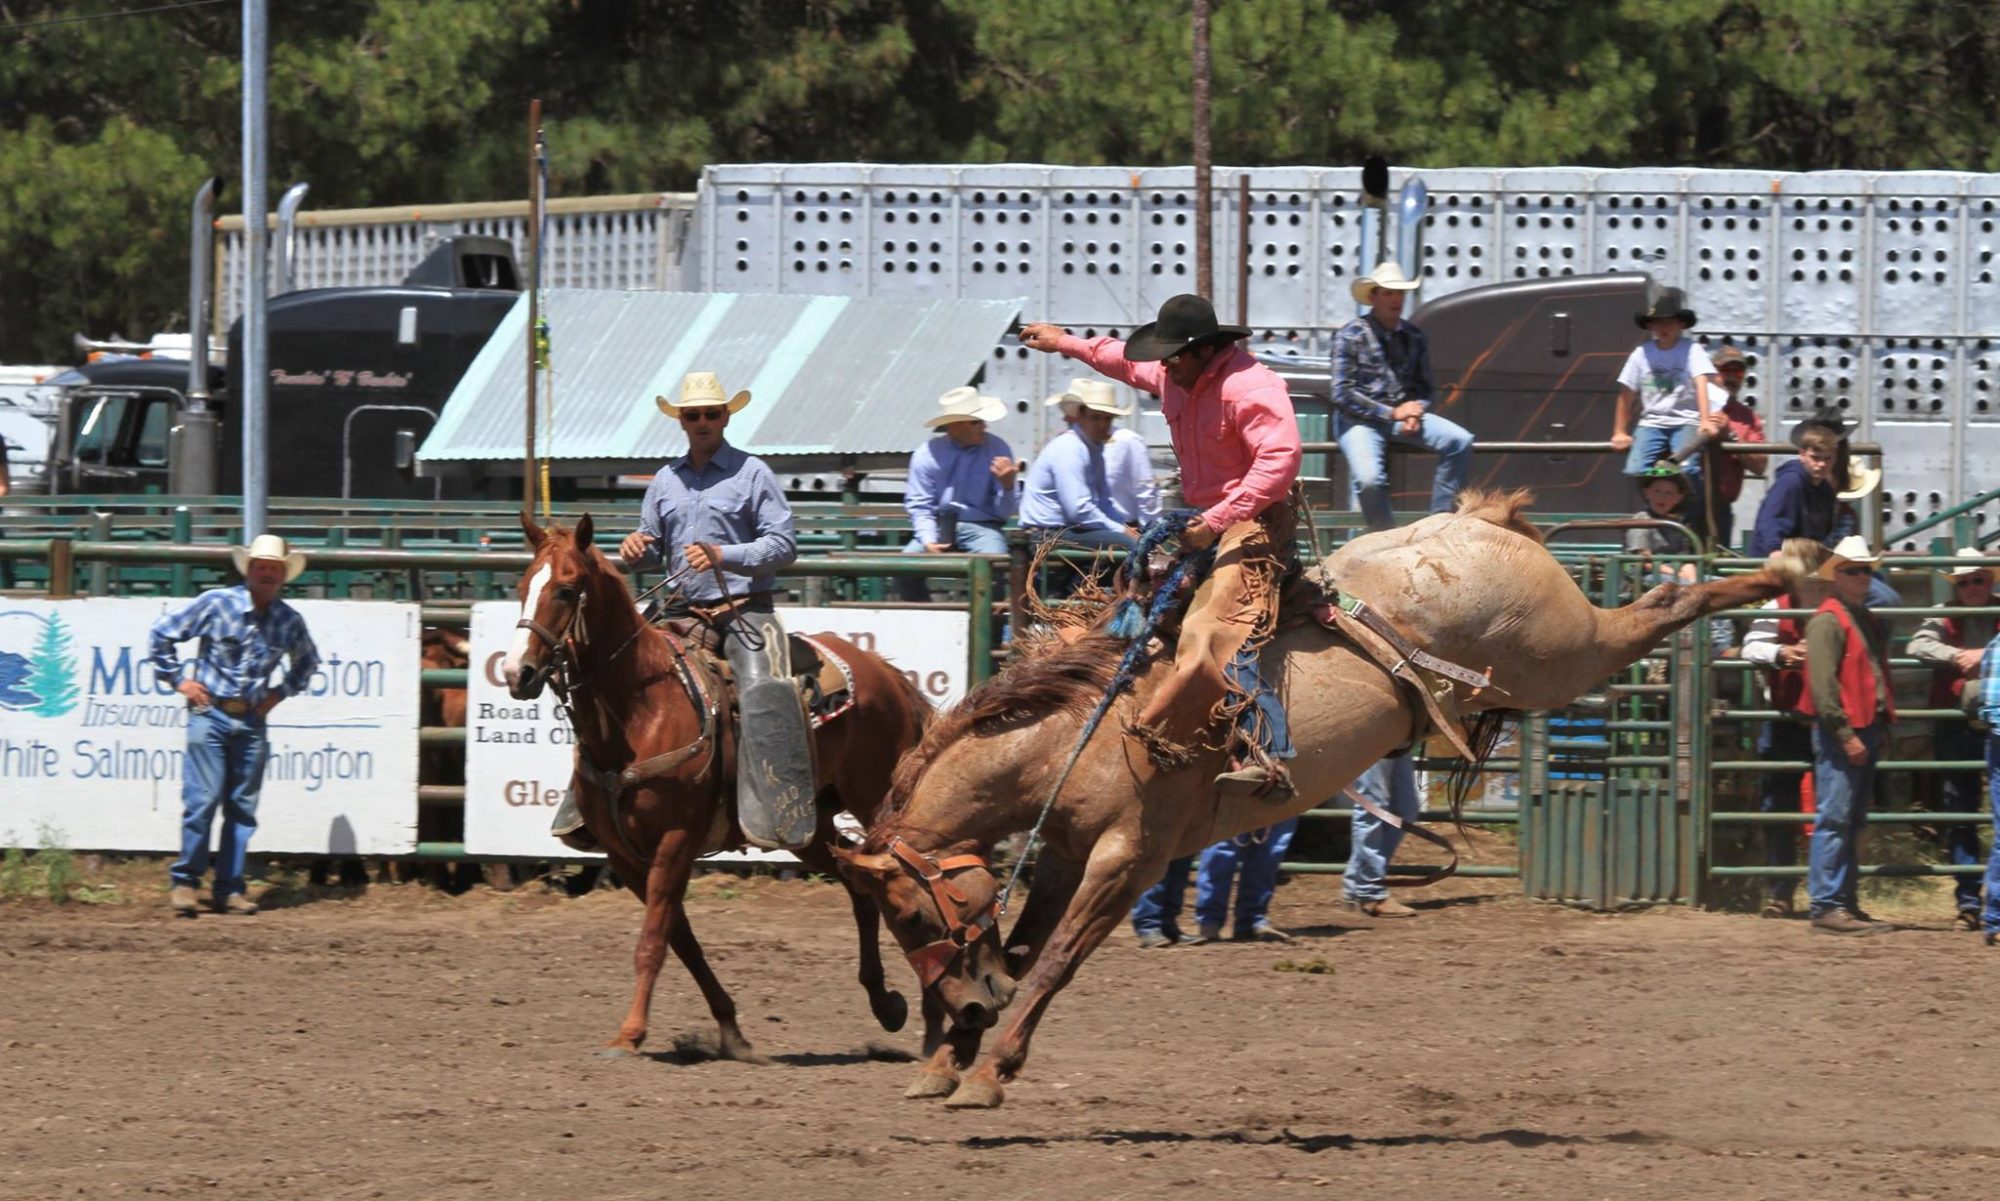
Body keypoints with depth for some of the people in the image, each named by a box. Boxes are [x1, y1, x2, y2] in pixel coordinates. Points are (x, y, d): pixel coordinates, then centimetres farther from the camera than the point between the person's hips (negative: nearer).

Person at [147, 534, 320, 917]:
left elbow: (307, 662, 26)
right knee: (202, 799, -9)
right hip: (210, 713, -4)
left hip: (252, 720, 4)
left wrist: (282, 692, 12)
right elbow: (162, 633, 2)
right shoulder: (216, 604, -5)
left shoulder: (289, 621, 5)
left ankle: (230, 888, 11)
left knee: (243, 806, 4)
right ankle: (185, 881, 1)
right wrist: (178, 680, -1)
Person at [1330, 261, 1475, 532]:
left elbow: (1426, 388, 17)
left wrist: (1416, 411, -7)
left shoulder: (1414, 337, 11)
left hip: (1403, 414, 5)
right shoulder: (1351, 336, -4)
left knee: (1460, 441, -18)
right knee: (1369, 480, -32)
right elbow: (1343, 394, -10)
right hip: (1360, 419, -5)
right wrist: (1391, 414, -14)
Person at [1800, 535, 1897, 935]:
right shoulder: (1828, 621, -11)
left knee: (1853, 823, 13)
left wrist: (1883, 726, 16)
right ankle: (1827, 906, -10)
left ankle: (1846, 902, 18)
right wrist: (1845, 734, -20)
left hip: (1867, 733, 9)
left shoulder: (1868, 621, 18)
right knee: (1834, 820, -9)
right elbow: (1822, 684, -18)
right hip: (1840, 735, -9)